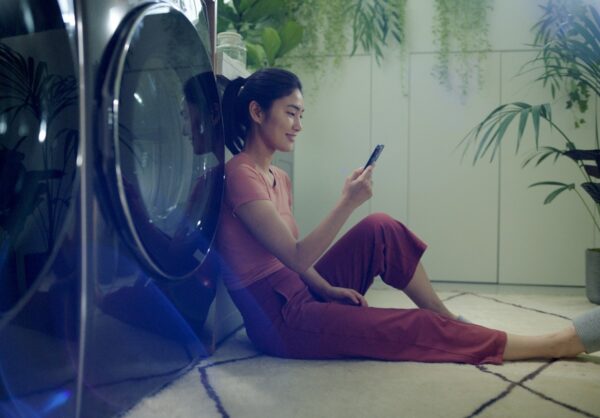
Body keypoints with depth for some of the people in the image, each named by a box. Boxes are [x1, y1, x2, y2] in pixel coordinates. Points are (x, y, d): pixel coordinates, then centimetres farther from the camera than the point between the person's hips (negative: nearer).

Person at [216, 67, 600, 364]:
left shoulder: (278, 178, 10)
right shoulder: (240, 176, -18)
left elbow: (294, 256, 10)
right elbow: (298, 258, -22)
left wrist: (329, 289, -4)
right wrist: (348, 203, -25)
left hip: (300, 294, 8)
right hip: (278, 320, -8)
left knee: (380, 228, -3)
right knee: (419, 328, -11)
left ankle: (450, 320, 8)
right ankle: (559, 343, -1)